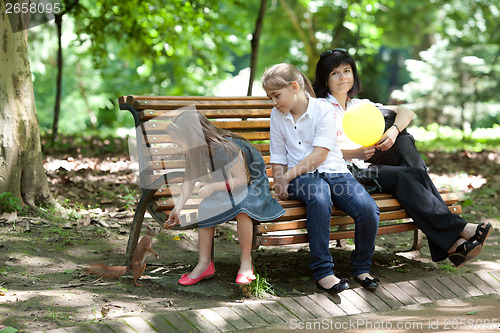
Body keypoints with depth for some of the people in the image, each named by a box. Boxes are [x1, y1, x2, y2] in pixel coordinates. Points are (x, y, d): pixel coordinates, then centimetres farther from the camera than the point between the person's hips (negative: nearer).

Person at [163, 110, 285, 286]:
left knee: (241, 208, -35)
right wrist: (177, 208, -8)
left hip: (251, 182, -6)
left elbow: (242, 179, -25)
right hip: (225, 186, 7)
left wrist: (213, 187, -34)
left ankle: (246, 260, -18)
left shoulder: (227, 149, -34)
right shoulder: (196, 152, -11)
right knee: (205, 208, -21)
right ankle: (204, 263, -13)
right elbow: (189, 180, -1)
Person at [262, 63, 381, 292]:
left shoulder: (323, 110, -4)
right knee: (319, 196, -39)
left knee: (368, 208, -29)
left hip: (333, 171, 0)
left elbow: (320, 155, -12)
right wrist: (280, 185, -1)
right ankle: (322, 272, -35)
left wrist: (287, 177, -14)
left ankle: (361, 267, -3)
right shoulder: (277, 115, 11)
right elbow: (278, 157, 15)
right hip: (301, 178, 1)